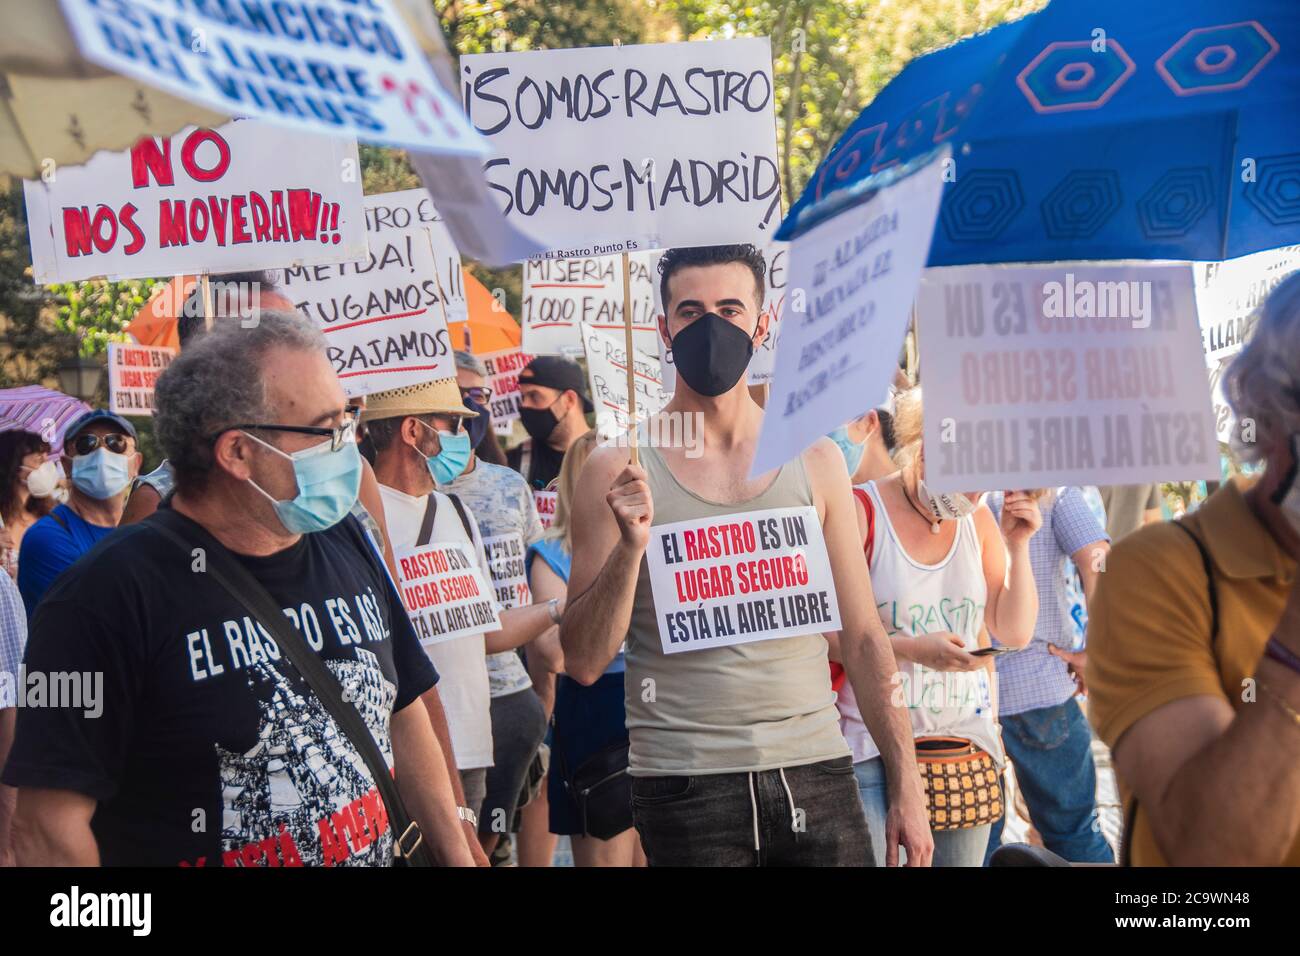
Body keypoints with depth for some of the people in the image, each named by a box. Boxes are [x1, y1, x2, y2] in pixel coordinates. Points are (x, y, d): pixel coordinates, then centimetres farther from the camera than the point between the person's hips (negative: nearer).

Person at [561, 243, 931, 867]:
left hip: (815, 774, 2)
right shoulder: (619, 473, -1)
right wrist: (629, 547, -17)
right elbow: (584, 663, -3)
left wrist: (907, 787, 5)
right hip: (684, 786, -2)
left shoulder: (816, 461, 6)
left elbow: (863, 640, 9)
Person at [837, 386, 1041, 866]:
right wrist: (913, 649, -22)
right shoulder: (861, 513, -8)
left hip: (966, 740, 5)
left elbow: (1016, 632, 8)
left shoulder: (979, 520, 9)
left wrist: (1017, 545, -1)